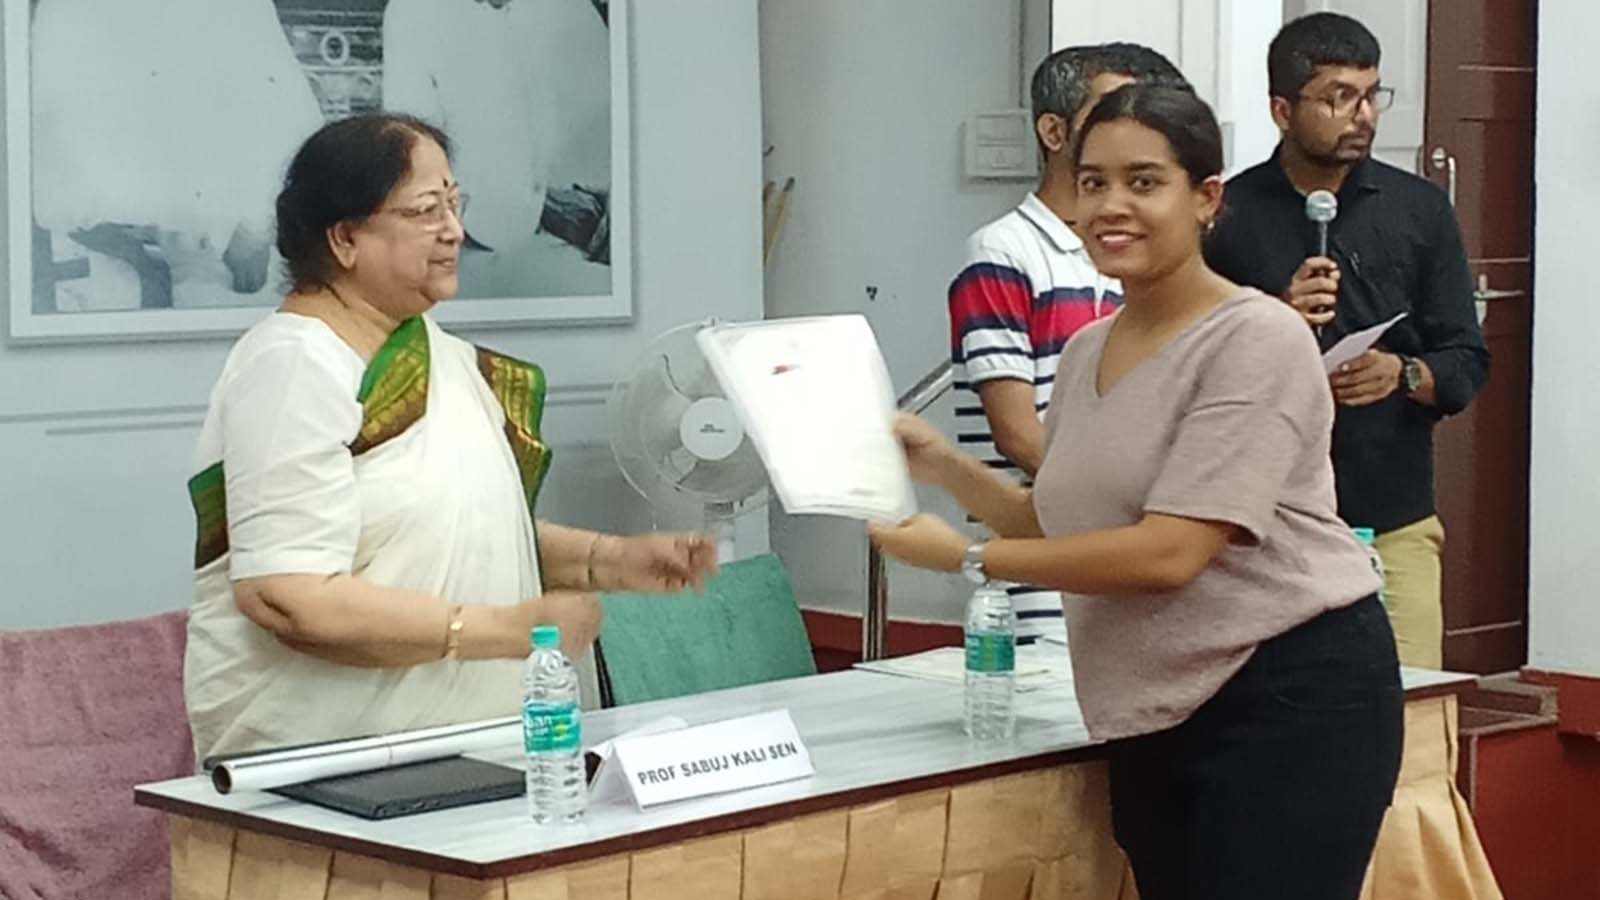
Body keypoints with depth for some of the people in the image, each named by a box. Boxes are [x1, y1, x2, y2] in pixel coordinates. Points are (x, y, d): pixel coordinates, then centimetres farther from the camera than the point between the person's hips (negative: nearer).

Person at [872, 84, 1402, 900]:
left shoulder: (1255, 340, -15)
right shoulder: (1086, 351, 10)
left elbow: (1168, 554, -21)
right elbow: (1066, 519, 20)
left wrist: (968, 559, -16)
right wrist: (946, 467, 6)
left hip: (1292, 697, -7)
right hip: (1161, 713, 8)